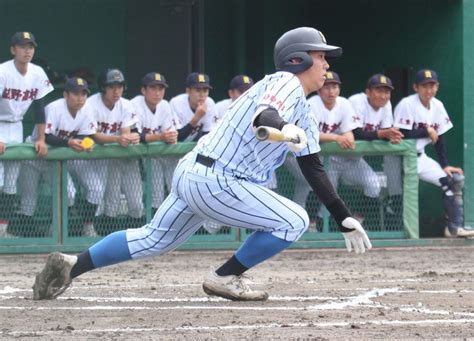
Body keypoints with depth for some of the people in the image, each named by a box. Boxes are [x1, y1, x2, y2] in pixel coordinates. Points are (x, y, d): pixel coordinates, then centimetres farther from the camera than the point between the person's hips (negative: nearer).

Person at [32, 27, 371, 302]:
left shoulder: (305, 117, 19)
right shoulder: (286, 83, -10)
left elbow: (315, 170, 22)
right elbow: (263, 115, -32)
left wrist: (346, 220, 19)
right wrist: (284, 128, -56)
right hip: (215, 181, -10)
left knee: (155, 239, 21)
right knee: (293, 221, -8)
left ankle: (72, 265, 19)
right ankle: (225, 278, 0)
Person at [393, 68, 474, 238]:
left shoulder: (437, 106, 4)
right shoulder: (407, 104, -17)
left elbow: (439, 138, 7)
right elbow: (402, 134, -24)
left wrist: (445, 166, 1)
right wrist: (427, 131, -13)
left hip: (420, 157, 8)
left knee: (456, 179, 2)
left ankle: (455, 226, 4)